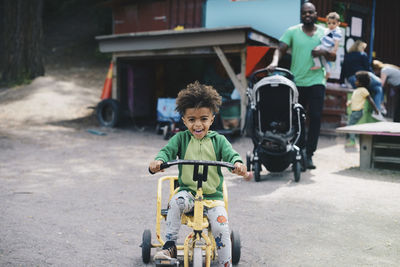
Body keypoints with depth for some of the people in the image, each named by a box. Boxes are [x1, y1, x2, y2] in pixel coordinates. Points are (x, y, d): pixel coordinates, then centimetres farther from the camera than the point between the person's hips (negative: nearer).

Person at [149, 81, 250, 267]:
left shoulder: (218, 140, 5)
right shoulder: (181, 138, 4)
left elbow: (230, 154, -9)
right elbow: (168, 150, -9)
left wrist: (238, 163, -34)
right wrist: (158, 161, -34)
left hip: (213, 195, 0)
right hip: (188, 191, 0)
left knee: (221, 228, -18)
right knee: (176, 202, -33)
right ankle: (169, 246, -19)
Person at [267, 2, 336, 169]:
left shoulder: (325, 33, 10)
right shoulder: (292, 31, 6)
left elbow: (334, 57, 10)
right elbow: (280, 49, -3)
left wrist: (324, 52, -12)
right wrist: (275, 62, -24)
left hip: (316, 82, 0)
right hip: (296, 82, 0)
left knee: (315, 118, -9)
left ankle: (309, 155, -3)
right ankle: (300, 149, 24)